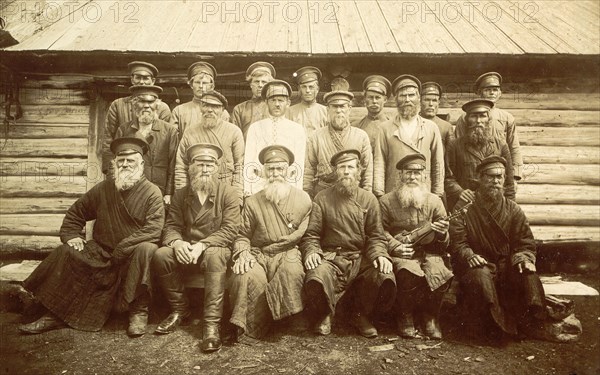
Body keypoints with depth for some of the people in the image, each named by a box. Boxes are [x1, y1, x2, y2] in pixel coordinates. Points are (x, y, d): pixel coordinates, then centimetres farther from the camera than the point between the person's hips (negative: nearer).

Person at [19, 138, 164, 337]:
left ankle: (139, 312, -20)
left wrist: (122, 249, -23)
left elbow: (153, 230, -20)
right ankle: (55, 314, -1)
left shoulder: (152, 192, -9)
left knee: (146, 249, -35)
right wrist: (71, 235, 2)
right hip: (100, 252, 5)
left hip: (134, 255, -5)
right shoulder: (103, 189, 6)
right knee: (66, 252, -11)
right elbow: (75, 213, 19)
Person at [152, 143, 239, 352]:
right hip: (185, 250, 4)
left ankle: (212, 323, -34)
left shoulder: (228, 193, -1)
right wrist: (177, 242, -20)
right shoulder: (181, 195, 11)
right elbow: (171, 226, 5)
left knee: (214, 256, -37)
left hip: (215, 248, -4)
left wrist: (202, 245, -24)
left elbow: (230, 229, -11)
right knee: (160, 255, -24)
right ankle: (179, 309, -3)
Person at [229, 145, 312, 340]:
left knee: (293, 271, -35)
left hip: (288, 254, -1)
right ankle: (240, 326, -14)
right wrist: (243, 253, -7)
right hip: (257, 255, 1)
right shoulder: (252, 202, 12)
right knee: (246, 276, -31)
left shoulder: (303, 199, 8)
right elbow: (243, 235, 12)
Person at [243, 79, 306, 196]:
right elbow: (248, 162, 6)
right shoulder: (255, 128, 8)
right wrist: (247, 190, -2)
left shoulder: (298, 129, 6)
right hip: (259, 184, 0)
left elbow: (299, 164, 4)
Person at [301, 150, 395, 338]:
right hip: (331, 257, -2)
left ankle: (361, 315, 4)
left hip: (362, 258, 2)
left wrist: (379, 255, -13)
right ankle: (324, 315, 3)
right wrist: (311, 252, -17)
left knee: (386, 278, -28)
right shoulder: (322, 198, 7)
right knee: (316, 279, -34)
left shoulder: (369, 199, 10)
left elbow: (376, 236, 7)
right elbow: (311, 235, 4)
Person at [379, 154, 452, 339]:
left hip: (429, 252, 2)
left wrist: (442, 233, -11)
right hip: (400, 254, -2)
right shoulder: (386, 201, 7)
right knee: (410, 274, -33)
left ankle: (430, 317, 0)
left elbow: (444, 244, 13)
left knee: (438, 273, -29)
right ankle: (405, 317, -5)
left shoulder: (434, 201, 13)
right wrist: (395, 247, -15)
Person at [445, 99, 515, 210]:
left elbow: (508, 182, 10)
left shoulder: (501, 145, 8)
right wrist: (459, 191, -15)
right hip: (464, 206, -1)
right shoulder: (454, 146, 3)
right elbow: (448, 177, 2)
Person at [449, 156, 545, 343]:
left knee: (529, 277, -27)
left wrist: (524, 258, -14)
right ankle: (491, 326, -16)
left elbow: (526, 243, 8)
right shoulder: (465, 208, 2)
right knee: (480, 276, -36)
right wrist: (469, 255, -25)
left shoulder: (513, 210, 11)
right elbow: (457, 242, -6)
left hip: (507, 266, 3)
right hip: (478, 264, -3)